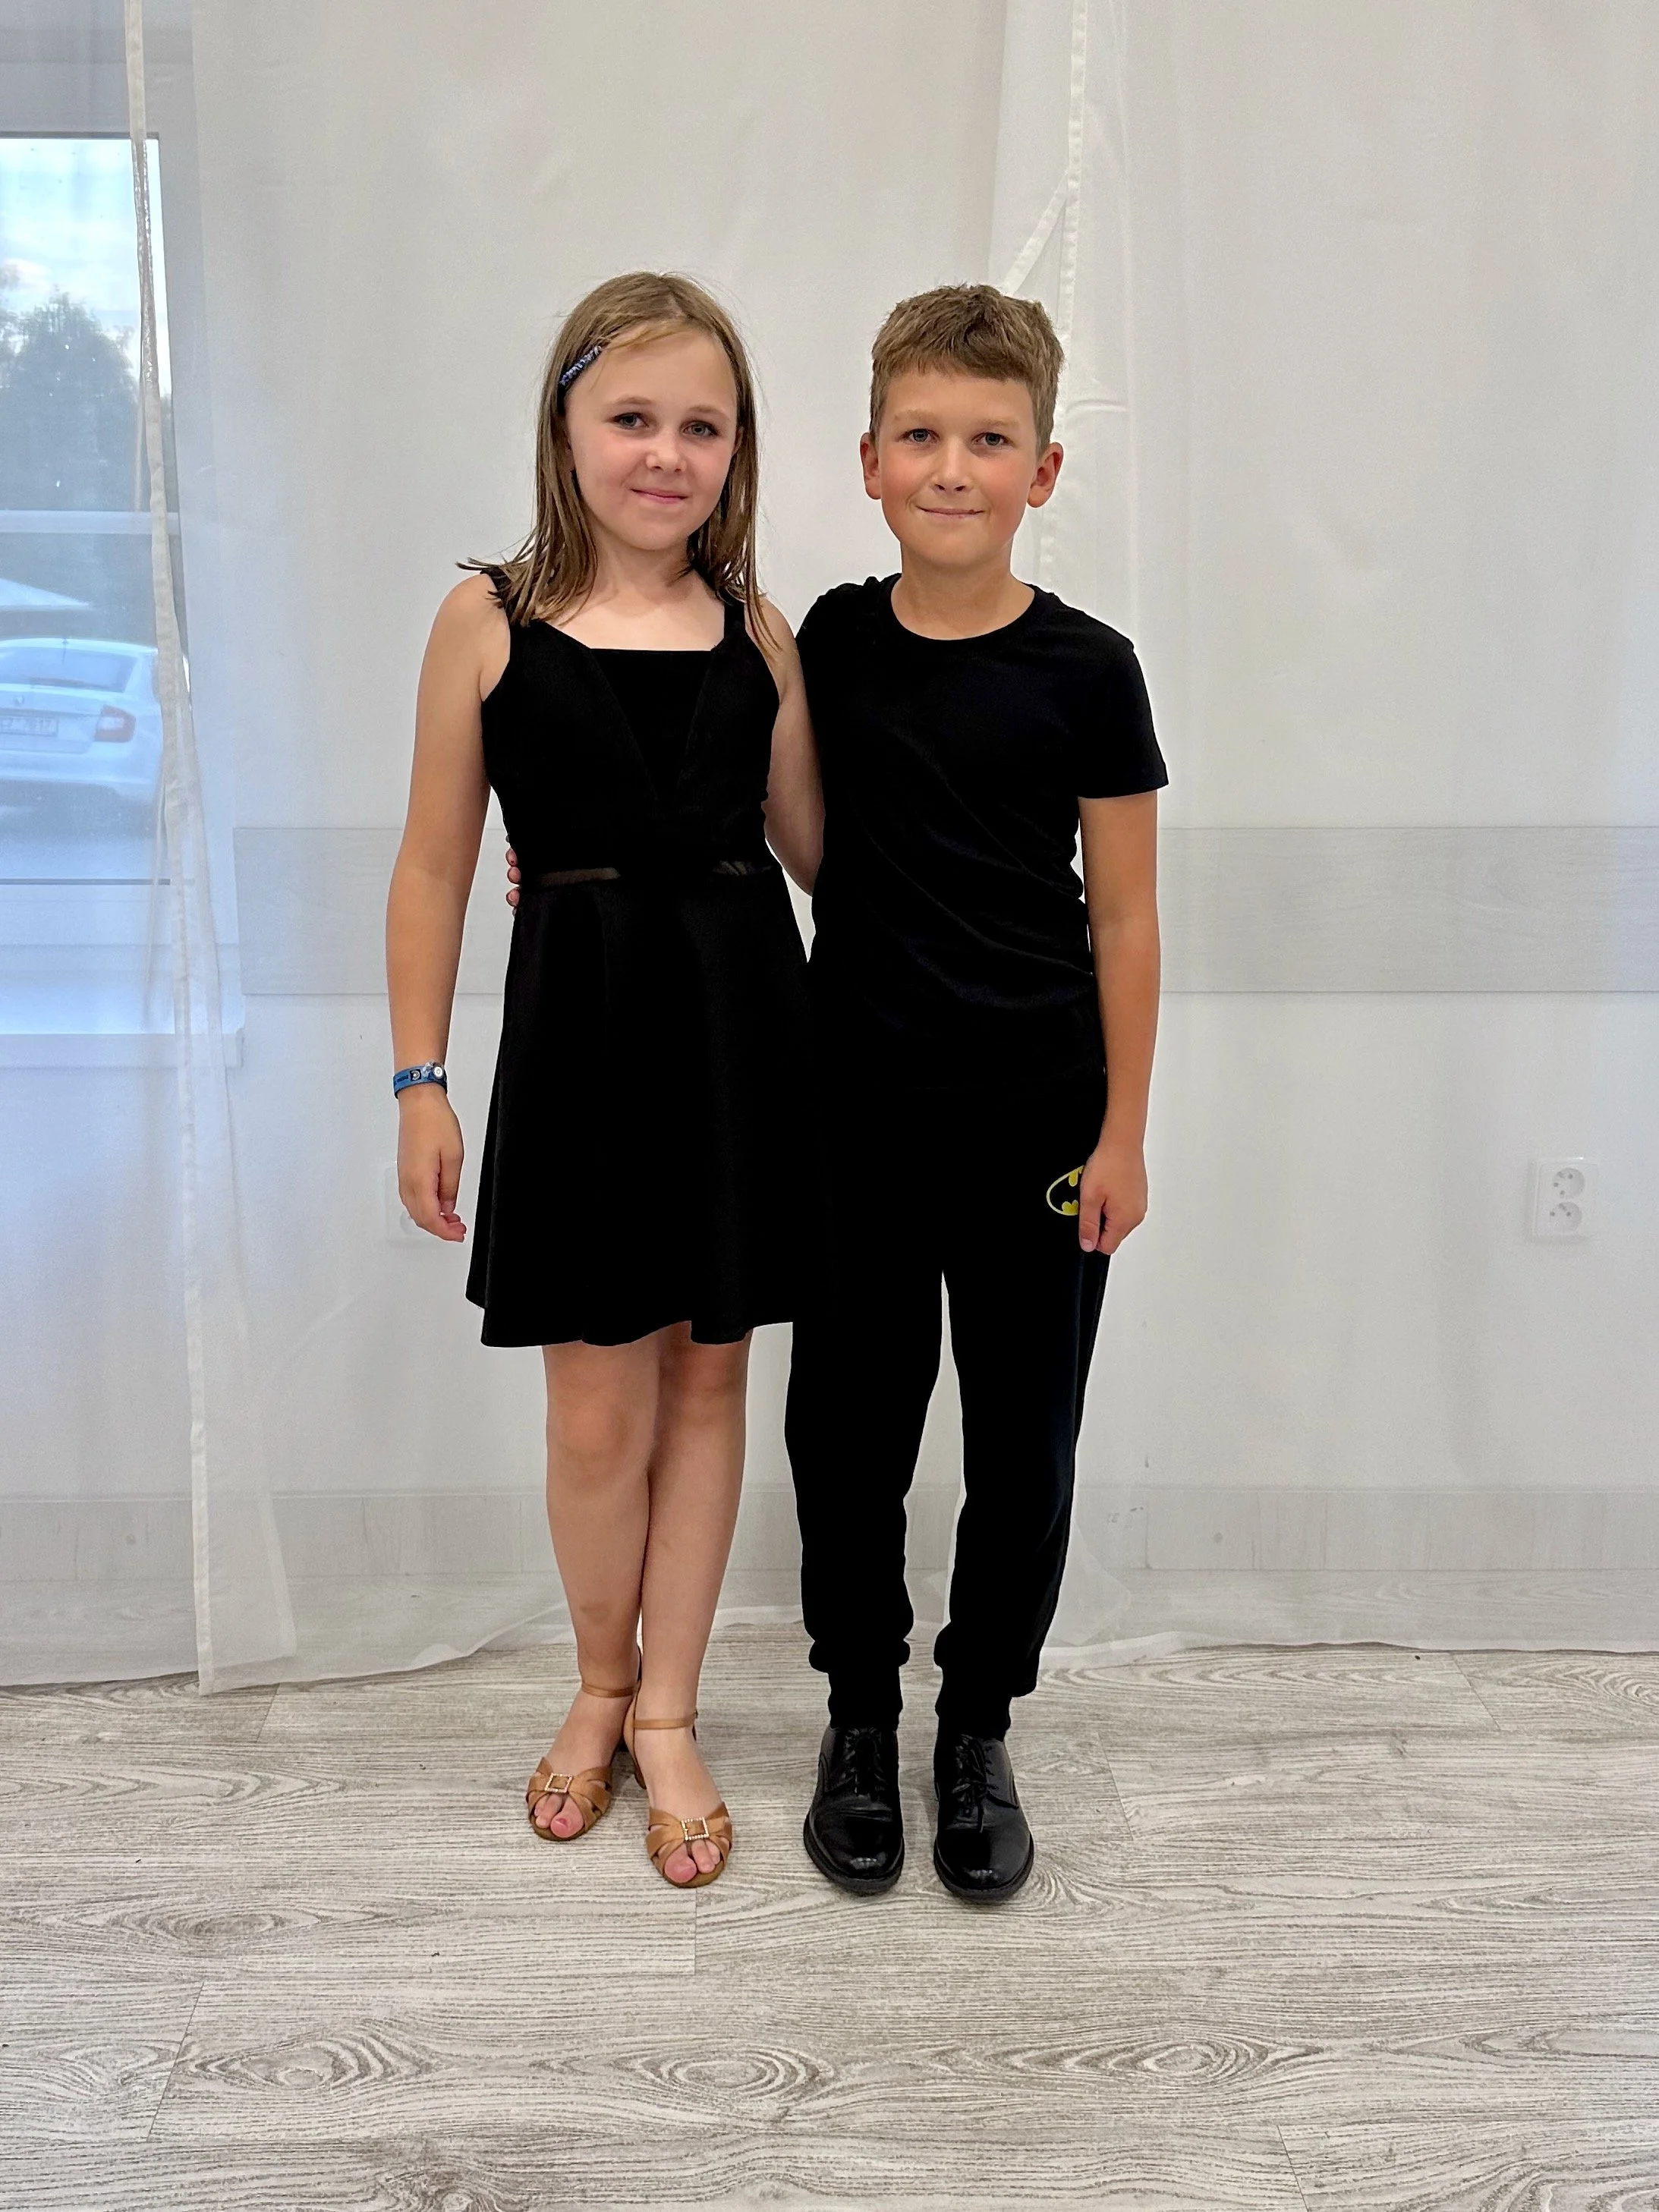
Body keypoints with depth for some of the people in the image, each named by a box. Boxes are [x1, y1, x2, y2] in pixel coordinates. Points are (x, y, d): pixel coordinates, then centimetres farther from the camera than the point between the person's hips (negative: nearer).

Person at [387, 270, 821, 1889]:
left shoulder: (755, 632, 4)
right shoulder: (489, 619, -2)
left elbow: (816, 844, 10)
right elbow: (434, 865, 0)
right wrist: (420, 1079, -2)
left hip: (742, 1023, 3)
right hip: (579, 1024, -2)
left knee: (707, 1377, 11)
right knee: (597, 1406, 4)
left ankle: (667, 1715, 28)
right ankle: (601, 1683, 33)